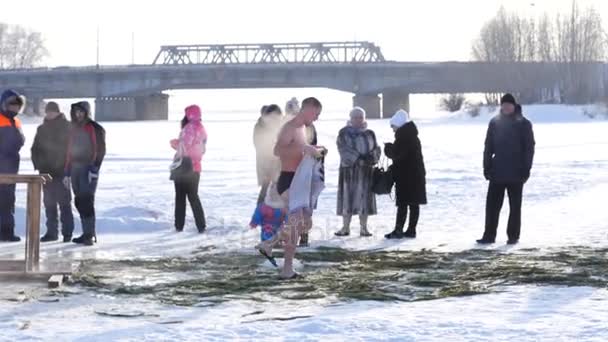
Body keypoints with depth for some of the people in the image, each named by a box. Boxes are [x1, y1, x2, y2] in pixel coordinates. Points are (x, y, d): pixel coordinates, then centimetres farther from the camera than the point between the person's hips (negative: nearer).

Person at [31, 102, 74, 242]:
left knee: (64, 202, -7)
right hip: (46, 171, 5)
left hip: (62, 171, -5)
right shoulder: (42, 129, 12)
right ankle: (51, 231, 13)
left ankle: (67, 232, -4)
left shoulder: (67, 127, -1)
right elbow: (35, 149, 16)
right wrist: (38, 164, 1)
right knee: (49, 202, 7)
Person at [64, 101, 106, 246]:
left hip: (89, 169, -7)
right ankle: (88, 233, 14)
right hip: (75, 169, 7)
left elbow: (100, 150, -10)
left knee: (86, 201, -14)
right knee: (79, 201, 7)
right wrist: (67, 173, 16)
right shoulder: (74, 129, 16)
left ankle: (89, 234, -13)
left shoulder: (95, 129, -5)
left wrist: (94, 169, -19)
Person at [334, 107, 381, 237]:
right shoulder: (344, 133, 2)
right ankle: (346, 227, 4)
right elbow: (344, 150, -10)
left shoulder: (369, 133, 10)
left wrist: (371, 157, -17)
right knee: (347, 197, -2)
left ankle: (364, 228, 4)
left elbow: (376, 149, 5)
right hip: (348, 169, -2)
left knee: (364, 198, -1)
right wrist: (359, 158, -22)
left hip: (365, 171, 2)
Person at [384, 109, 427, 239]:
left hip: (406, 175, -9)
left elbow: (396, 153, -19)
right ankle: (411, 230, 11)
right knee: (414, 204, 8)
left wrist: (388, 148, -1)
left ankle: (398, 230, -7)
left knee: (402, 204, -7)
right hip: (417, 174, 9)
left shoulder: (403, 136, -15)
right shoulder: (412, 135, 15)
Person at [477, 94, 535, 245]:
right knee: (492, 204, 0)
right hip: (497, 171, 2)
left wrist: (526, 169, -8)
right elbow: (488, 146, 7)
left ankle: (513, 236, 10)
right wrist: (487, 167, 1)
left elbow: (529, 147, -2)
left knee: (515, 206, 5)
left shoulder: (523, 124, -2)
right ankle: (489, 235, 4)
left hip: (516, 173, -2)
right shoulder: (495, 123, 5)